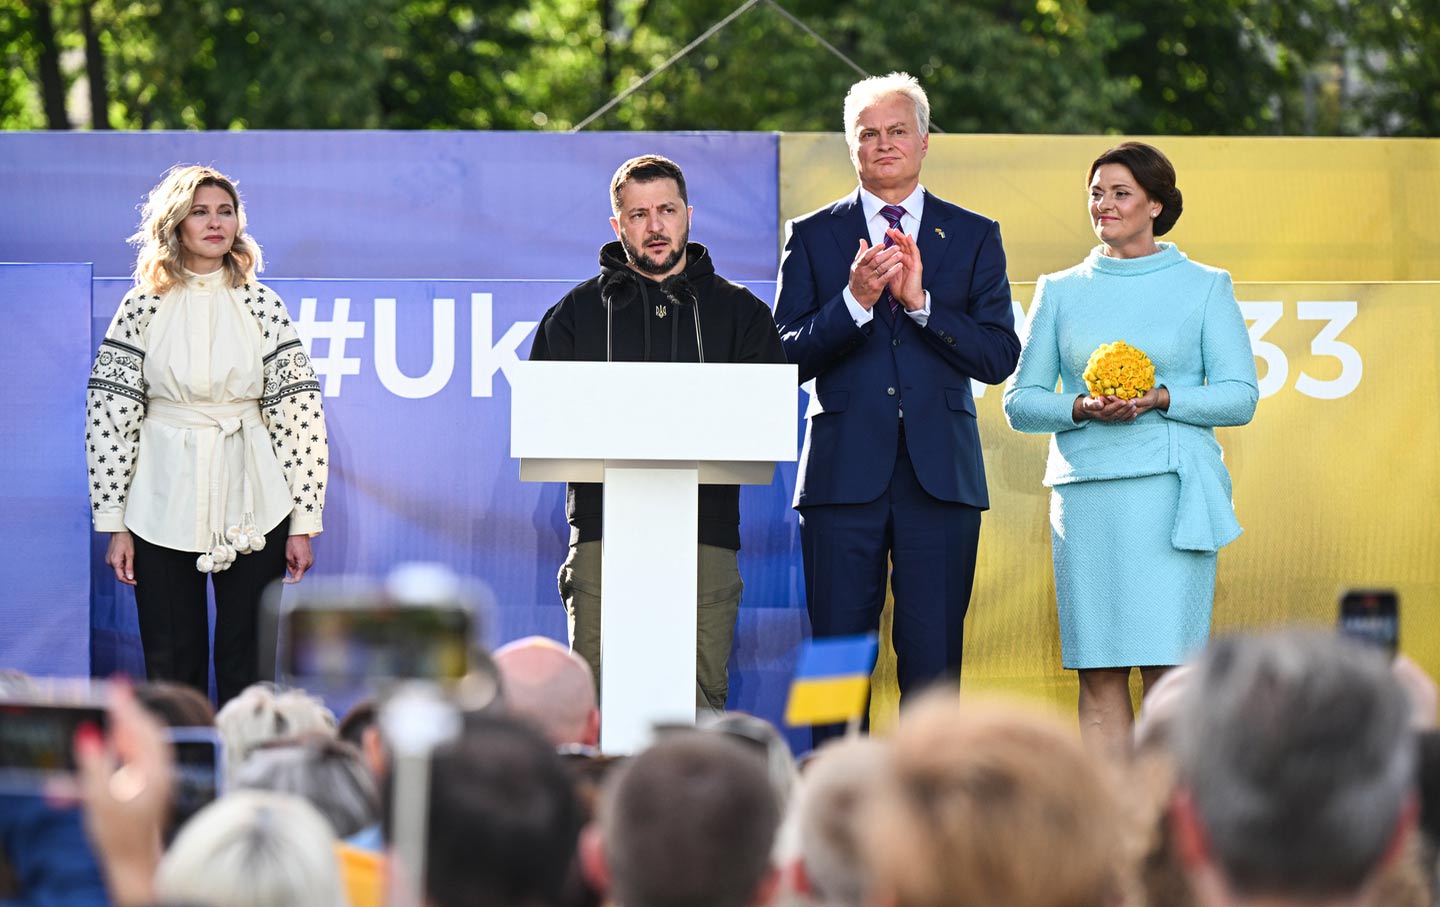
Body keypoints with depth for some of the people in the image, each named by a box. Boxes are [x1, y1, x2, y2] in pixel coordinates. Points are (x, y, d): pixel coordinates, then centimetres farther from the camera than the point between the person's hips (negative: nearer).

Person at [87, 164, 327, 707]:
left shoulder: (261, 305, 4)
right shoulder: (144, 306, 3)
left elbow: (298, 413, 2)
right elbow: (109, 417, 2)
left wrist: (303, 522, -2)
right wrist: (113, 524, -2)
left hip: (251, 507, 0)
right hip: (164, 506, 0)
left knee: (247, 669, 2)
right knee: (171, 670, 2)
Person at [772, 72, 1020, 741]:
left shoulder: (974, 236, 11)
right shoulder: (812, 236, 10)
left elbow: (999, 357, 1)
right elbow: (788, 359, 1)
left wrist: (920, 300, -11)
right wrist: (855, 300, -14)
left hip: (940, 476, 0)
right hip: (845, 475, 0)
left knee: (934, 662, -1)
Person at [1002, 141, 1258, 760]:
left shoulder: (1205, 287, 8)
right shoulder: (1060, 292, 14)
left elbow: (1239, 396, 3)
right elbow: (1020, 401, 12)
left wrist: (1160, 399, -13)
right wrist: (1081, 408, -8)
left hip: (1171, 490, -2)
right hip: (1085, 493, 2)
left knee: (1168, 669, -9)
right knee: (1099, 677, -1)